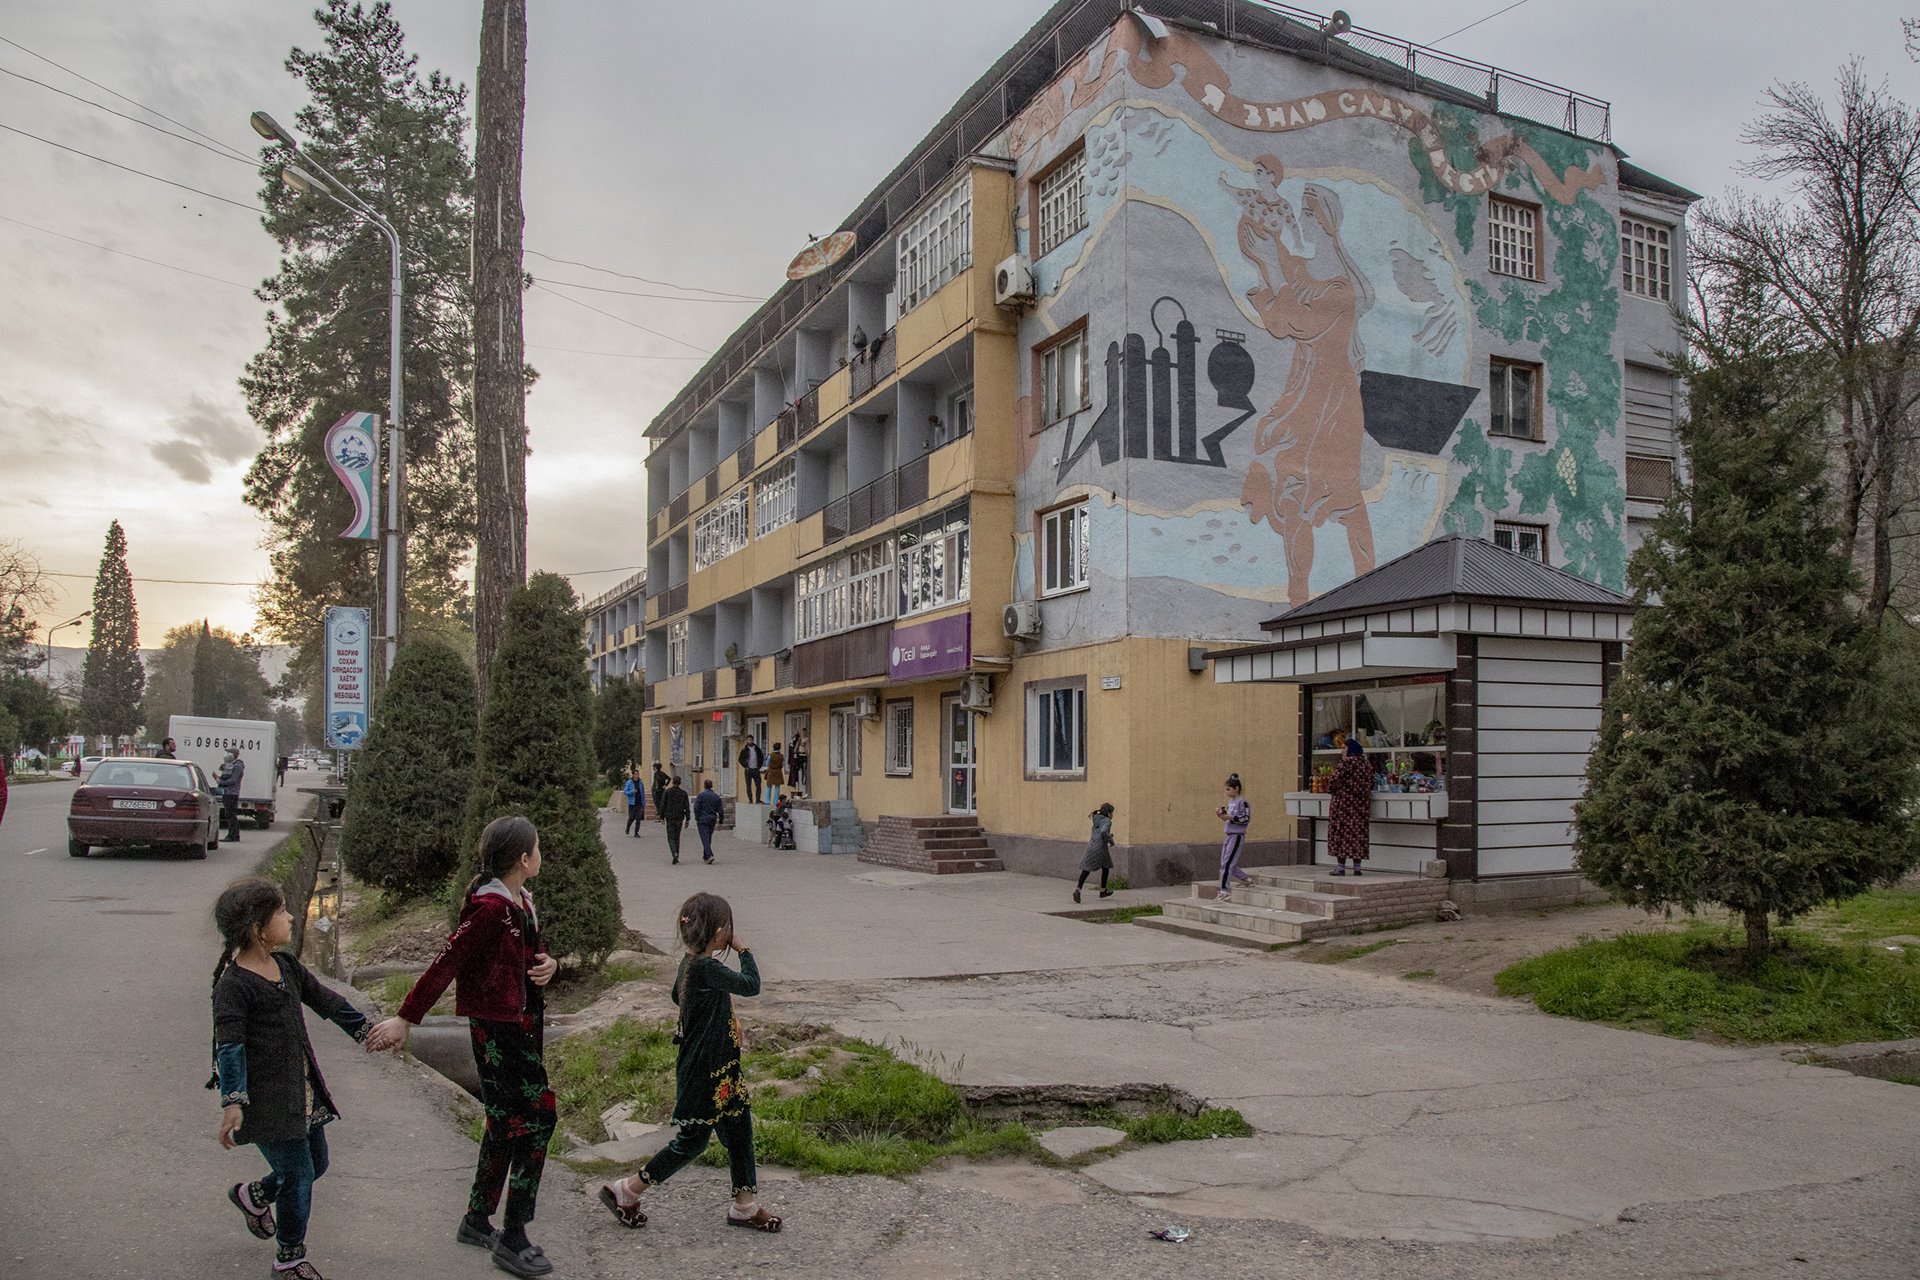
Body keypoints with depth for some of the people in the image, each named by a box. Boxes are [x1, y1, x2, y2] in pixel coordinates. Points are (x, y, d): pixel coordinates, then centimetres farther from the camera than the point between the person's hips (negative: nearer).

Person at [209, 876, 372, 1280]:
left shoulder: (287, 966, 7)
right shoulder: (233, 984, -18)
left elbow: (326, 1000, 16)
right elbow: (229, 1046, -22)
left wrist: (366, 1030, 19)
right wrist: (232, 1102, -28)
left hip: (303, 1089, 8)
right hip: (267, 1099, -8)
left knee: (316, 1164, 17)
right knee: (297, 1173, -2)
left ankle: (252, 1196, 44)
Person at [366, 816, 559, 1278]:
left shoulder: (521, 900, 7)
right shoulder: (489, 907, -22)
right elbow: (447, 962, -22)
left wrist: (547, 965, -4)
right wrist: (405, 1019, -20)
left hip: (524, 1022, 10)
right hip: (498, 1028, -10)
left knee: (507, 1122, 18)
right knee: (535, 1118, -7)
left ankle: (477, 1221, 33)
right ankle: (512, 1240, 3)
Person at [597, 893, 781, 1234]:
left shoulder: (691, 963, 3)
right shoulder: (706, 969, -27)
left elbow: (678, 996, 22)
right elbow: (752, 985, -19)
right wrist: (742, 949, -6)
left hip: (720, 1070, 10)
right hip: (704, 1074, -10)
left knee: (739, 1128, 14)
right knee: (692, 1141, 4)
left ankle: (743, 1206, 25)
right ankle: (624, 1191, 17)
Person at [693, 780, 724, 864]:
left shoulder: (701, 795, -7)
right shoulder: (716, 796, 7)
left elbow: (696, 807, -13)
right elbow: (720, 810, 7)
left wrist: (697, 818, -4)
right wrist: (720, 821, 11)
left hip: (702, 820, -5)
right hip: (712, 820, 5)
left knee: (705, 838, -8)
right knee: (709, 838, 16)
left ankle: (709, 855, -23)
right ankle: (705, 856, 25)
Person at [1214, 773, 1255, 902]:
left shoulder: (1242, 801, -12)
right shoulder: (1230, 801, 13)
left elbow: (1247, 819, -17)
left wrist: (1230, 817, -22)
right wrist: (1222, 814, 4)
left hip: (1237, 836, -9)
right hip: (1229, 835, 9)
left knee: (1227, 864, -11)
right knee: (1225, 864, 11)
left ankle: (1225, 892, -8)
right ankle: (1247, 879, 25)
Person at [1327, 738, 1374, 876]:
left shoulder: (1347, 762, -13)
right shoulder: (1367, 763, 9)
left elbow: (1336, 778, -16)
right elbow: (1371, 784, 15)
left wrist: (1330, 790, 3)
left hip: (1344, 804, -7)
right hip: (1361, 804, 7)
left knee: (1341, 833, -2)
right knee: (1358, 833, 9)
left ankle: (1341, 867, -3)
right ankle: (1357, 868, 9)